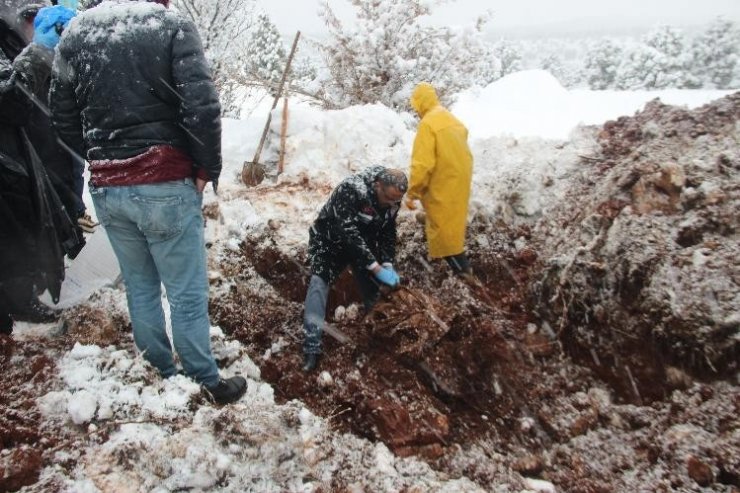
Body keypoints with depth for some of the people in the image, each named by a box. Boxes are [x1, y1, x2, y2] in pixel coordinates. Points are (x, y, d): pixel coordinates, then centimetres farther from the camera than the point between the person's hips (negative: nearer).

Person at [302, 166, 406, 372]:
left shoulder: (392, 199, -14)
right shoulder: (351, 190, -36)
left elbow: (388, 233, -2)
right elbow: (348, 234, -41)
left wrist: (388, 264, -17)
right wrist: (376, 268, -41)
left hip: (363, 242, 6)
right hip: (330, 240, -6)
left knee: (372, 288, 4)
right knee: (319, 283, -22)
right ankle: (312, 347, -24)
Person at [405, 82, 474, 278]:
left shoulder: (427, 123, -17)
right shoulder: (452, 120, 11)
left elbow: (422, 164, -22)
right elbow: (460, 154, 15)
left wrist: (412, 193, -15)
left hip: (442, 187, -9)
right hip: (459, 183, 9)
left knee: (443, 228, 3)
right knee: (452, 225, 21)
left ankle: (461, 268, 9)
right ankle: (460, 264, 34)